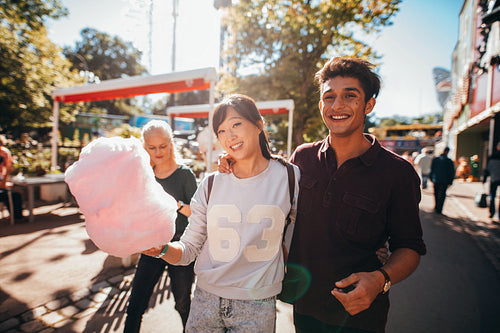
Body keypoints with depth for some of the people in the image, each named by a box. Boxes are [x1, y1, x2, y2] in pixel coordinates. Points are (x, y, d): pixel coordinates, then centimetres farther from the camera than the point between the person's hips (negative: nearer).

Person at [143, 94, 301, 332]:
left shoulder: (289, 177, -9)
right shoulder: (211, 185, -5)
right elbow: (188, 249, -3)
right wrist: (162, 248, -21)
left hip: (257, 306, -1)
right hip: (207, 300, 2)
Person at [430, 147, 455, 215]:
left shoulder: (435, 159, -3)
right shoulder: (449, 161, -9)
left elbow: (431, 169, 3)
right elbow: (452, 172, -5)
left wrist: (431, 178, 11)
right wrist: (450, 181, 3)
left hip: (436, 180, 2)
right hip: (444, 181, -2)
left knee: (436, 194, 16)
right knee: (442, 195, 6)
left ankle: (436, 207, 23)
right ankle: (439, 210, 7)